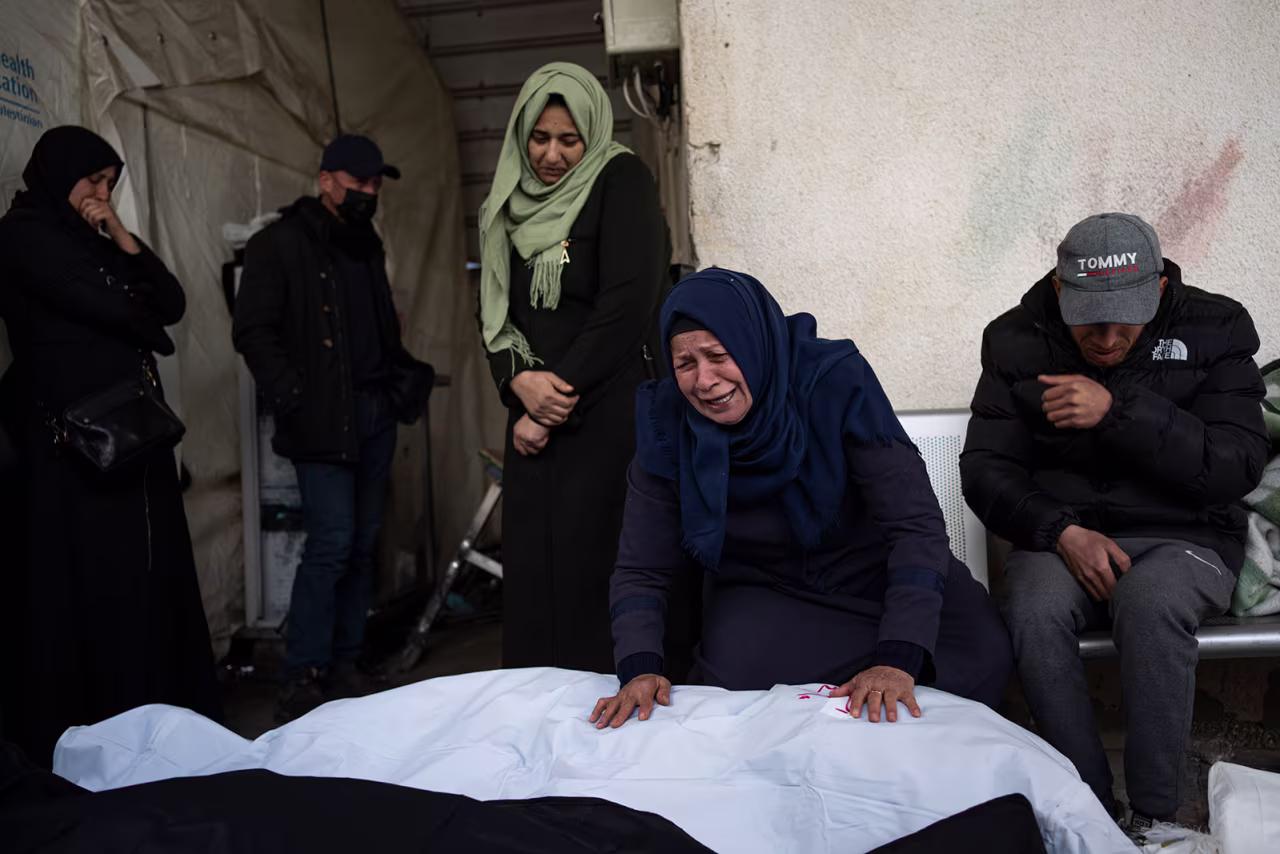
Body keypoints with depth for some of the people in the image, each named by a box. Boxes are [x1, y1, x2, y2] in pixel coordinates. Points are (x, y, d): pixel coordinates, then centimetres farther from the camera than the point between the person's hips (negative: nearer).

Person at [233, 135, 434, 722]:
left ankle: (343, 665, 18)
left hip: (375, 411, 7)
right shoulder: (280, 244, -3)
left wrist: (404, 377, 11)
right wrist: (294, 400, -17)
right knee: (332, 543, -11)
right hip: (324, 420, -7)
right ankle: (299, 683, 1)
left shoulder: (367, 245, 19)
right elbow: (253, 332, -9)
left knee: (362, 543, 8)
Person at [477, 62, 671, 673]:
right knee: (530, 578, 3)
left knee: (590, 576, -9)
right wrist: (520, 382, -7)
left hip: (609, 414, -5)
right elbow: (494, 313, 15)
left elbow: (628, 303, -11)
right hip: (535, 419, 6)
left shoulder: (620, 181, 0)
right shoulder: (510, 205, 18)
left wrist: (559, 403, -9)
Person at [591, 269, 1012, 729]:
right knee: (738, 673, -31)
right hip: (760, 591, 1)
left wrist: (898, 660, -37)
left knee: (981, 650, -24)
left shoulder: (834, 381, -24)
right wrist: (639, 670, -30)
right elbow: (641, 570, -11)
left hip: (873, 574, 0)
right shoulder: (666, 424, -16)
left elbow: (915, 523, -26)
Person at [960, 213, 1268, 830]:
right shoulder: (1018, 342, 1)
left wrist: (1118, 413, -23)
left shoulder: (1215, 330, -1)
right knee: (1032, 610, -32)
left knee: (1150, 604, -35)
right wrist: (1063, 530, -18)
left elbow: (1237, 467, -12)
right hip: (1063, 535, 1)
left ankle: (1155, 819, -17)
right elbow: (985, 467, -1)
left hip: (1182, 535, -1)